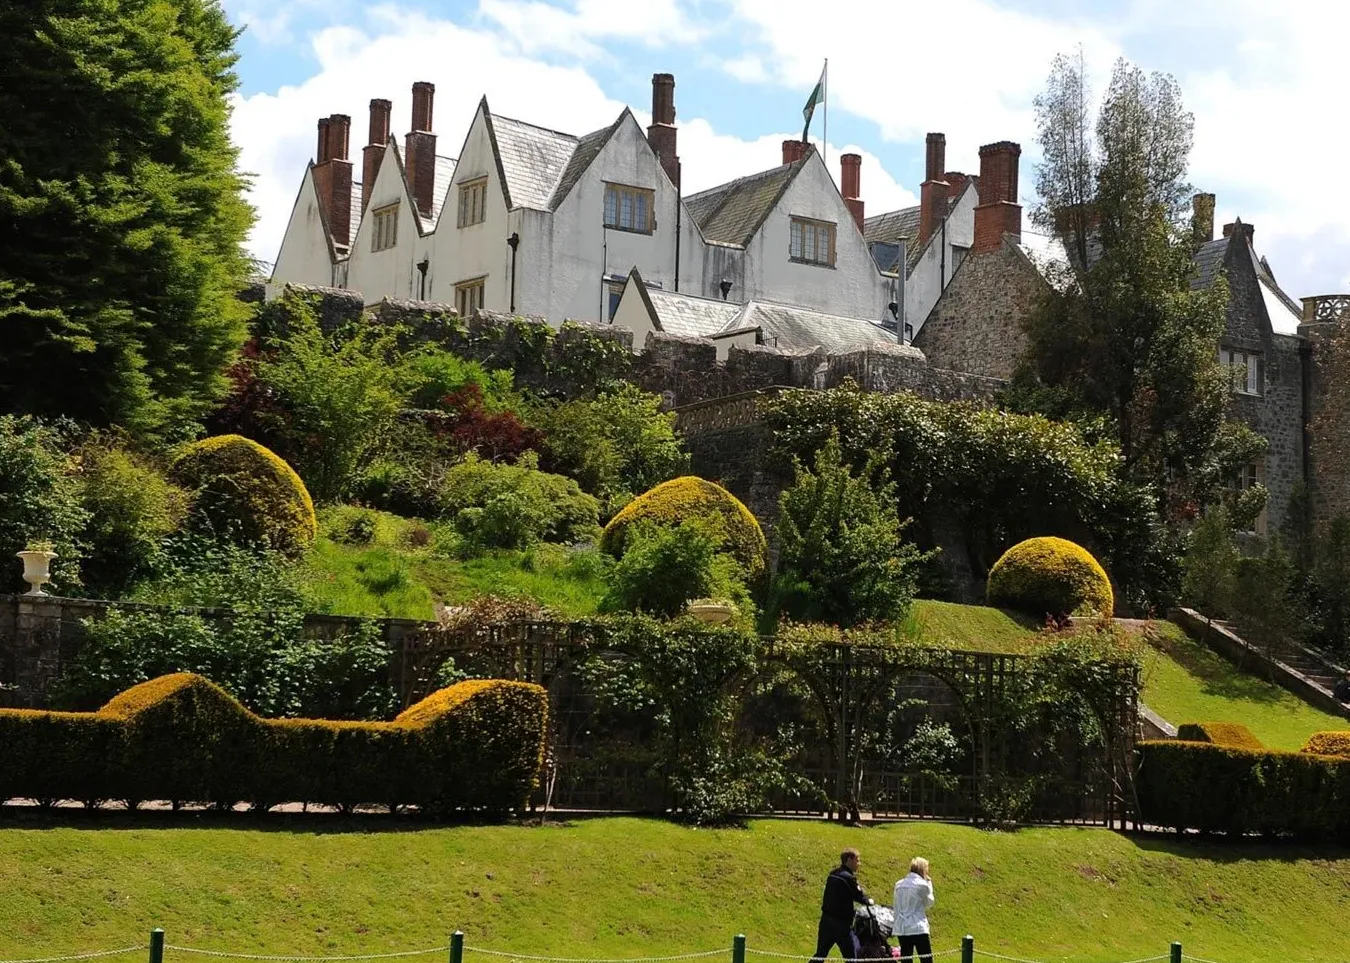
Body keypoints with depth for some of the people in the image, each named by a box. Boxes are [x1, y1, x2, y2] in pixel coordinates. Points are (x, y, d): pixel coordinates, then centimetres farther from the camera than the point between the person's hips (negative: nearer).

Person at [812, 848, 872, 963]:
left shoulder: (833, 874, 9)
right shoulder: (849, 877, -16)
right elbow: (859, 896, -8)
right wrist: (869, 902, 12)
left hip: (826, 920, 8)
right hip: (841, 923, -8)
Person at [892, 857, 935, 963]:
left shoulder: (899, 884, 8)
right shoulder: (923, 885, -8)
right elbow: (929, 902, 6)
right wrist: (929, 884, 12)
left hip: (901, 928, 6)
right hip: (918, 928, -5)